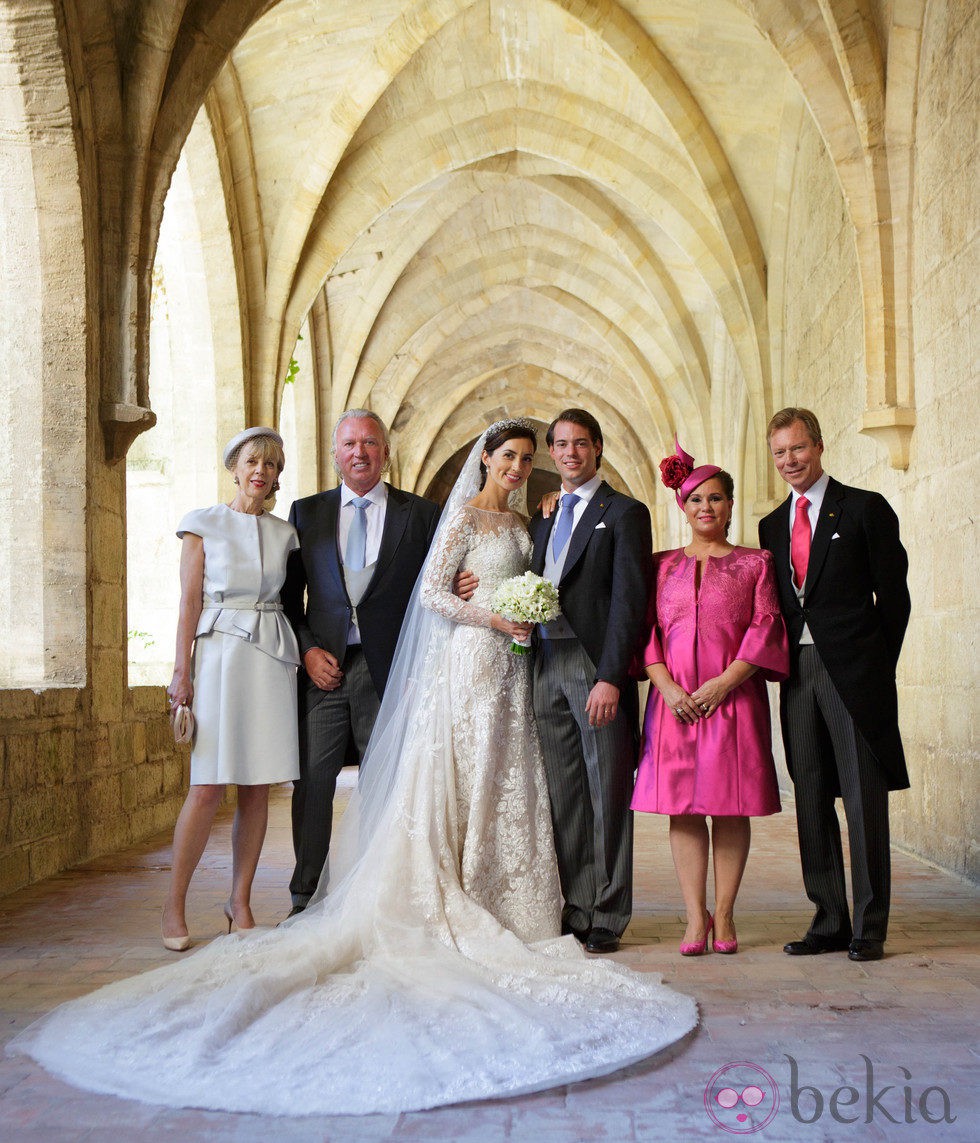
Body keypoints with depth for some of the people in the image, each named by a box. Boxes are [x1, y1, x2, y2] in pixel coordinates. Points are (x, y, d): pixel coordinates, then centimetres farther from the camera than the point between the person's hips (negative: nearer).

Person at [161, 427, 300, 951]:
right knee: (209, 786, -9)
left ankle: (240, 900, 14)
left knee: (258, 786, 3)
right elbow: (190, 600, 0)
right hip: (219, 655, -3)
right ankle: (175, 904, 3)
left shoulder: (284, 533, 14)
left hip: (273, 658, 3)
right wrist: (181, 670, -6)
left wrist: (304, 654, 6)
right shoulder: (204, 524, 5)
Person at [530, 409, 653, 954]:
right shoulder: (543, 519, 20)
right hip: (547, 668, 6)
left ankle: (608, 918, 8)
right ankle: (573, 910, 16)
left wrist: (610, 677, -18)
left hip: (597, 668, -6)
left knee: (608, 795, 0)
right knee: (564, 797, 8)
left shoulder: (625, 512, -1)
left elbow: (629, 600, -10)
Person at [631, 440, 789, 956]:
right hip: (674, 700, 2)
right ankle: (695, 918, 4)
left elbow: (765, 628, -2)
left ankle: (724, 914, 9)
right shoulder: (663, 565, 13)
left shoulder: (755, 563, 8)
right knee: (682, 808, -1)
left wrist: (723, 682, -12)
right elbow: (645, 630, 6)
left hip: (734, 697, -1)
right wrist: (667, 686, -9)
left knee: (730, 807, 0)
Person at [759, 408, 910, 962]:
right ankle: (829, 923, 15)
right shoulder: (772, 525, 17)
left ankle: (870, 929, 5)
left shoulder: (865, 508, 1)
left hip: (853, 670, -5)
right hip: (797, 672, 5)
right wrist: (780, 663, 8)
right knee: (812, 803, 7)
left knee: (864, 801, -3)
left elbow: (894, 593, 0)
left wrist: (879, 666, -1)